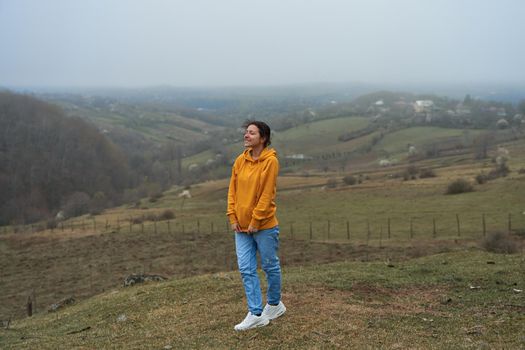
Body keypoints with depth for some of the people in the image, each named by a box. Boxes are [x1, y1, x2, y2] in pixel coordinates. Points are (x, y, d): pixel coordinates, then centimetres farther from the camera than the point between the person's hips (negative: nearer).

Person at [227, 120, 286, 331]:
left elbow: (267, 195, -16)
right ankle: (256, 314, 10)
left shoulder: (270, 161, -13)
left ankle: (274, 304, 31)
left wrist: (255, 222, -15)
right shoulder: (240, 160, 5)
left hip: (264, 226, -6)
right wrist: (233, 217, 1)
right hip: (241, 226, 6)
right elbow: (233, 190, 8)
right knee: (246, 270, 4)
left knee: (270, 267, 10)